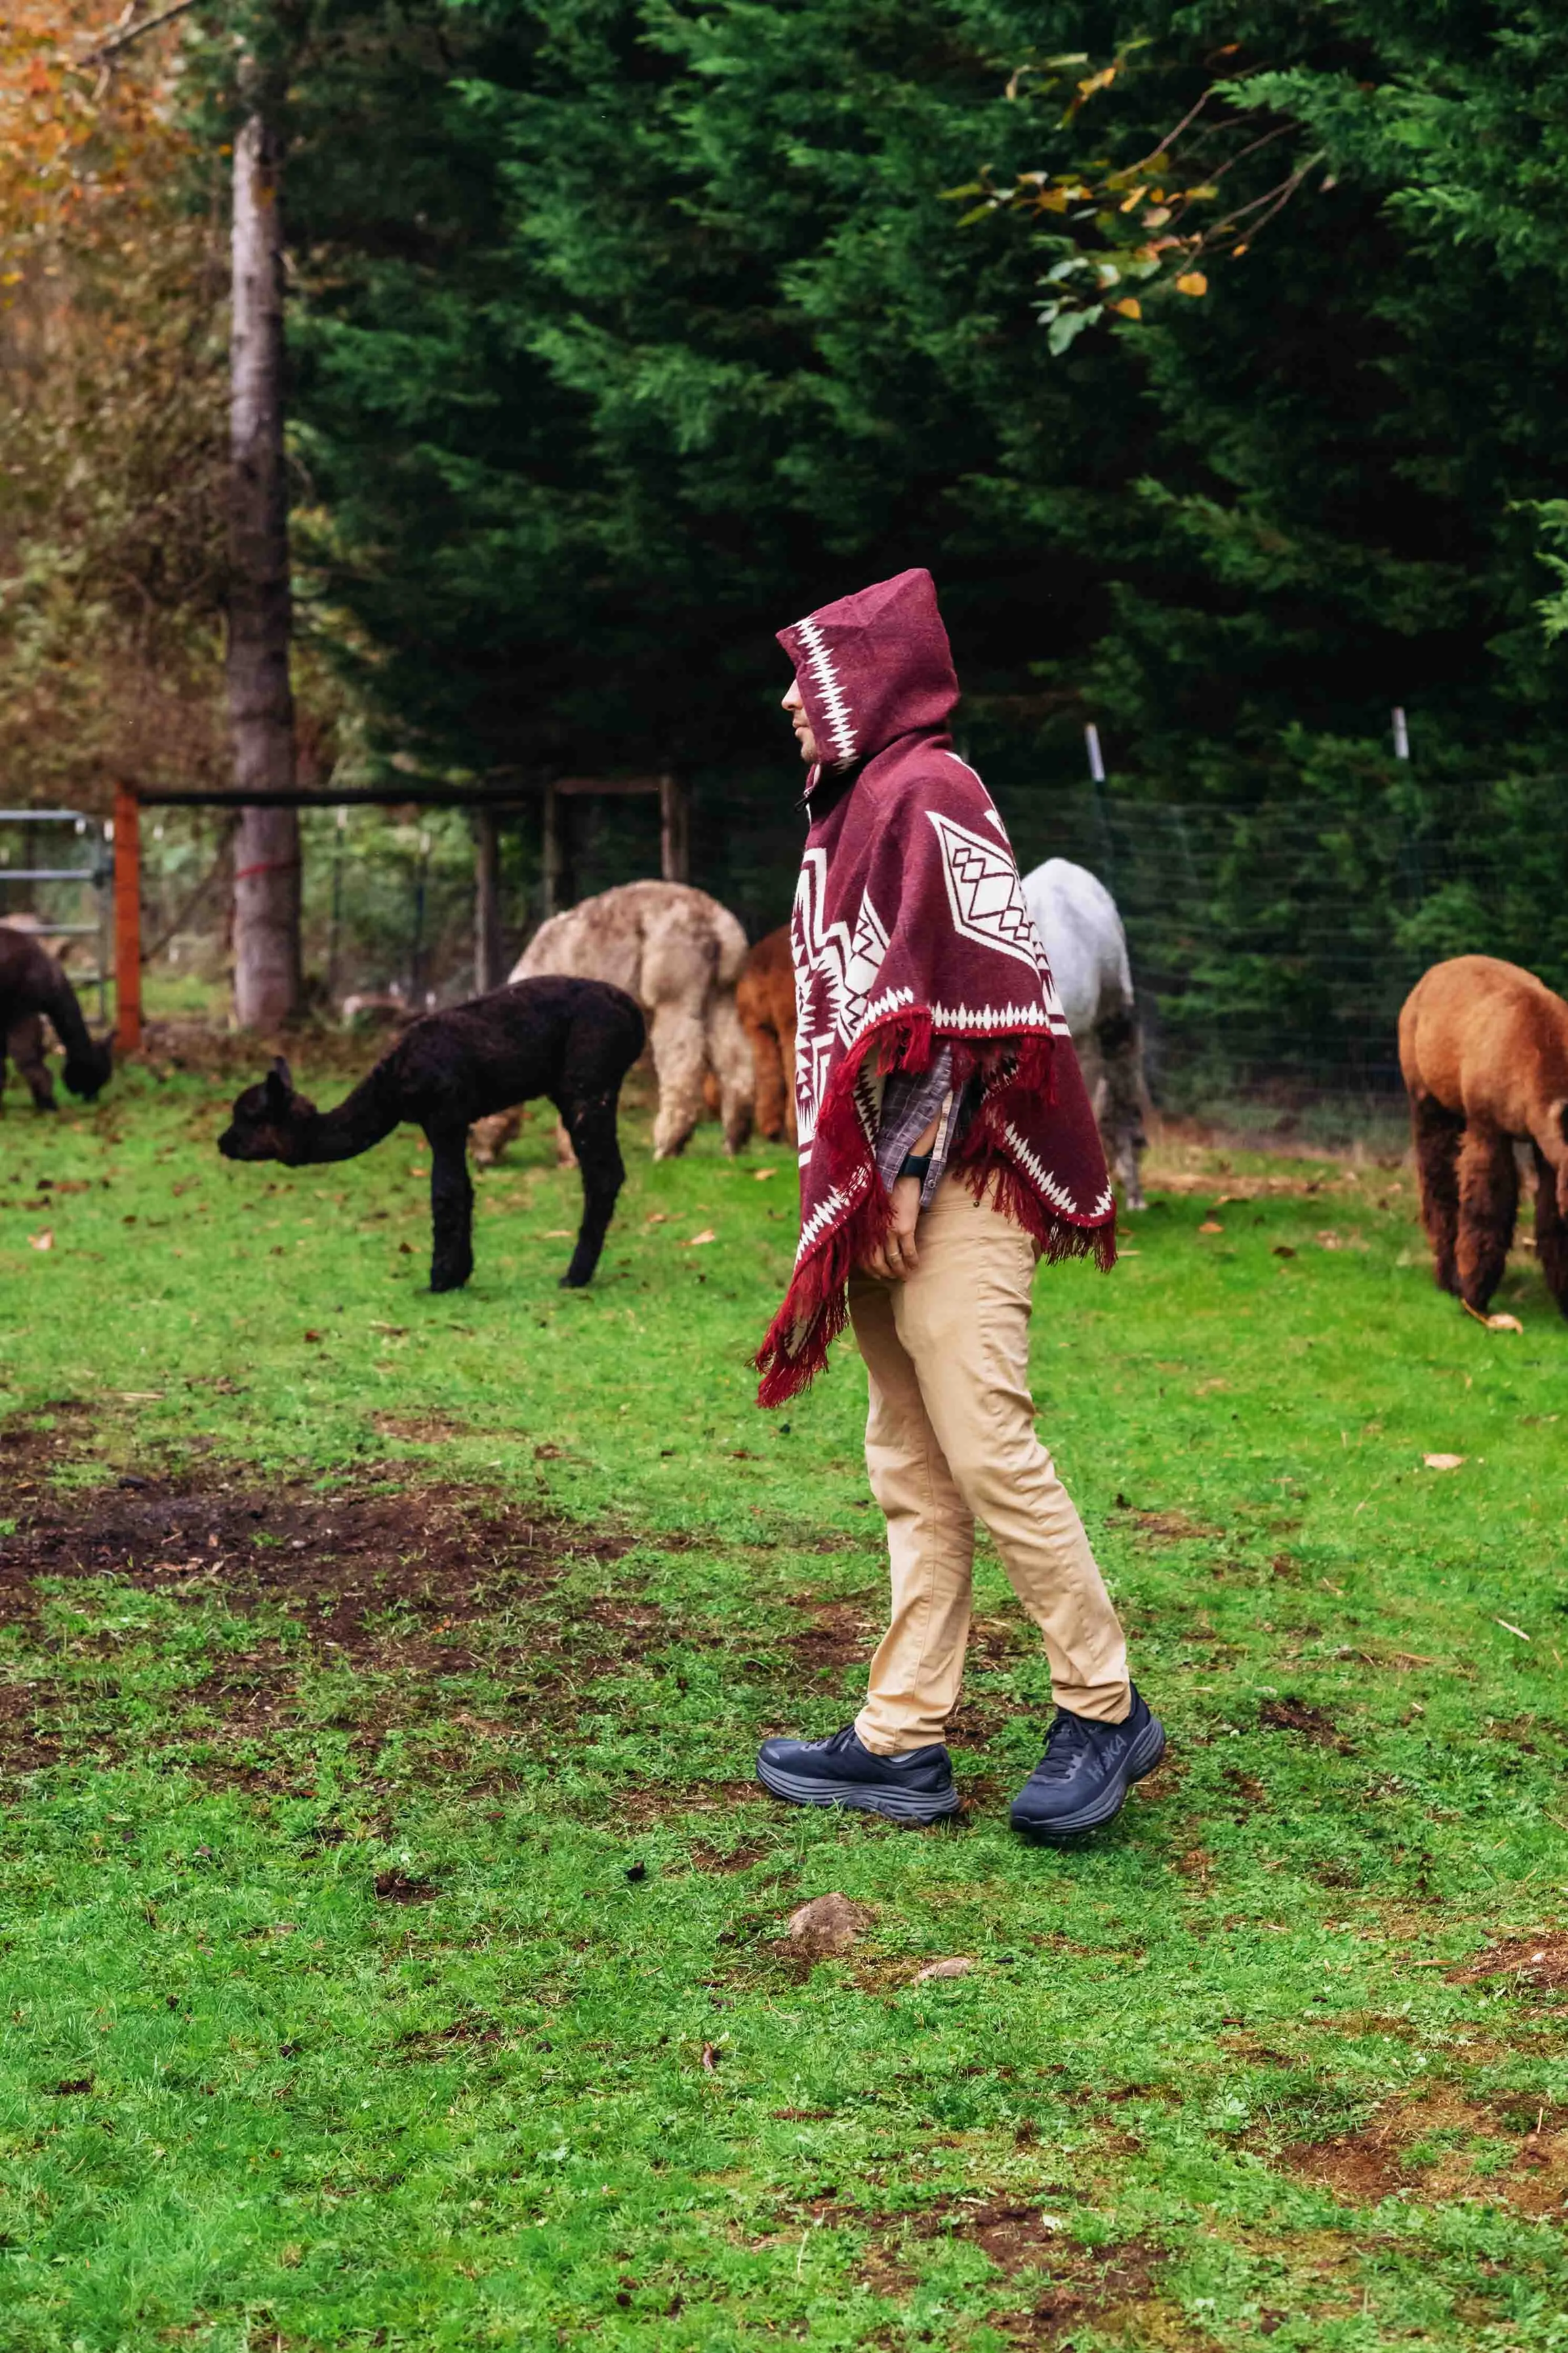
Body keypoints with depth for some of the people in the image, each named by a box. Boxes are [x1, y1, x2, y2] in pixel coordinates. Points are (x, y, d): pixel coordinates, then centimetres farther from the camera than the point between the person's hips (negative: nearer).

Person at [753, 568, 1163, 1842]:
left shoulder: (927, 791, -9)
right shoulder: (859, 807, 20)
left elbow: (962, 997, -17)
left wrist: (897, 1172, -19)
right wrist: (854, 1188, 16)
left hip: (950, 1188, -10)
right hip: (885, 1192, 10)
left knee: (988, 1451, -11)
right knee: (913, 1475, 8)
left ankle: (1104, 1712, 0)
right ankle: (904, 1740, 11)